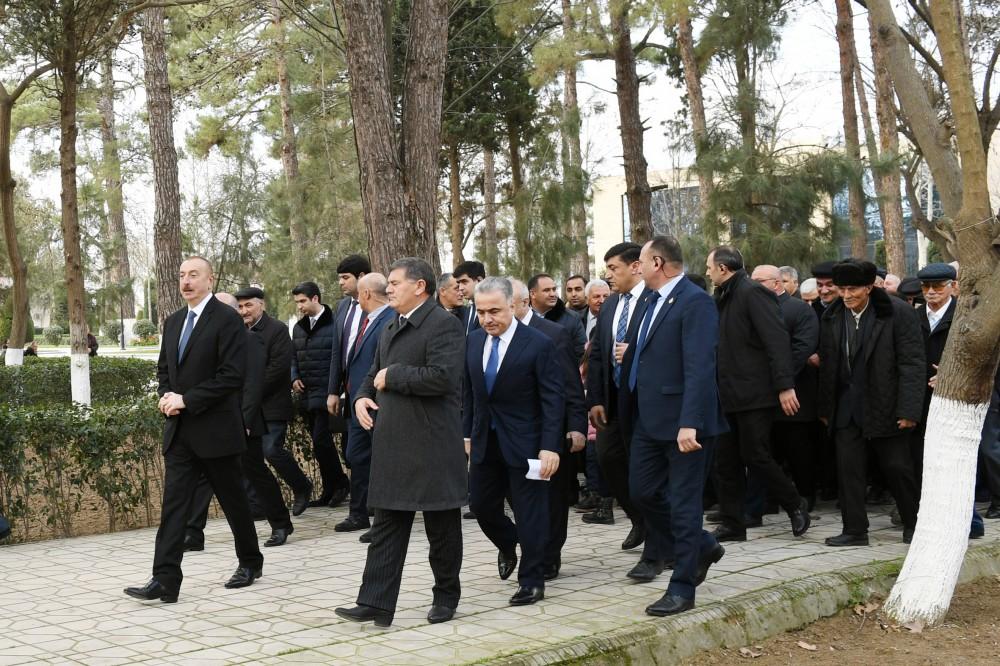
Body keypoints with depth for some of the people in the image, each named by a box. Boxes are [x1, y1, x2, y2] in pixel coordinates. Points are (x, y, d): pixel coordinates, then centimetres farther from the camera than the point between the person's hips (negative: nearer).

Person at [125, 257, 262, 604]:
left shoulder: (227, 319, -10)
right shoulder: (173, 322, 13)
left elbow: (231, 375, -17)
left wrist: (185, 400, -18)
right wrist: (167, 397, -2)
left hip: (215, 429, -6)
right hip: (179, 431, 6)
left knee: (233, 499, 8)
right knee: (173, 503, -2)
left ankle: (250, 563, 27)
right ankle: (165, 581, -4)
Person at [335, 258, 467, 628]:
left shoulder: (443, 325, -11)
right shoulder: (389, 329, 17)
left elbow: (442, 376, -24)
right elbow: (374, 374, 28)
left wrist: (392, 376, -15)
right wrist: (362, 396, 6)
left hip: (432, 447, -8)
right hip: (392, 446, 8)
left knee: (442, 528, 7)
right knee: (386, 526, 5)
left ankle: (446, 597, 22)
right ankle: (376, 604, 6)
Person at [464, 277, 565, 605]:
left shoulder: (539, 344, -13)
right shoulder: (474, 341, 4)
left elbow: (553, 399, -13)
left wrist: (550, 447, -18)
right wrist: (467, 433, 11)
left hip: (523, 443, -6)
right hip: (485, 441, 6)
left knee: (529, 512, 0)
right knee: (482, 505, 12)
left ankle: (531, 582, 12)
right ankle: (507, 545, 42)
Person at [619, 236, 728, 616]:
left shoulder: (696, 303, -15)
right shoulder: (647, 301, 12)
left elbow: (700, 367, -23)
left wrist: (689, 423, -28)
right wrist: (627, 408, 12)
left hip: (682, 422, -9)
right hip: (649, 420, 9)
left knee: (684, 502, 1)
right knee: (643, 491, 13)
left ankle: (682, 588, 11)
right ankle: (701, 548, 31)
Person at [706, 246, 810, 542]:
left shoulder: (753, 293, -11)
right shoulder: (724, 298, 16)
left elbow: (777, 340, -18)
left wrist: (785, 386, -24)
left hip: (754, 395, -9)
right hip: (729, 395, 9)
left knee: (756, 457, -5)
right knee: (726, 461, 7)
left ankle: (795, 505, 15)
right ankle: (732, 523, 14)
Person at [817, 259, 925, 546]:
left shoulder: (898, 313, -9)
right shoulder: (831, 317, 5)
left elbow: (913, 364, -11)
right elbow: (827, 366, 11)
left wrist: (908, 410, -16)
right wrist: (824, 409, 9)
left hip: (885, 407, -4)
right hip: (846, 409, 4)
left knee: (897, 467, 4)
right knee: (848, 468, 1)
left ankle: (913, 524, 23)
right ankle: (855, 530, 9)